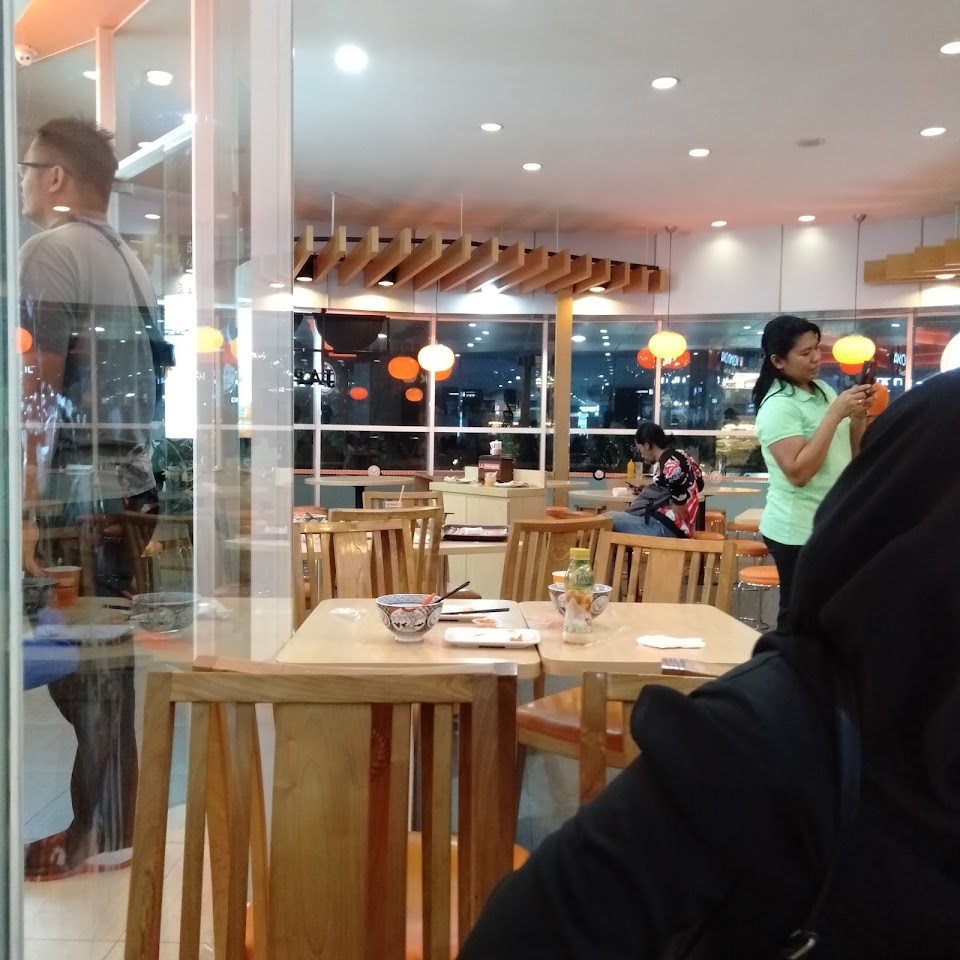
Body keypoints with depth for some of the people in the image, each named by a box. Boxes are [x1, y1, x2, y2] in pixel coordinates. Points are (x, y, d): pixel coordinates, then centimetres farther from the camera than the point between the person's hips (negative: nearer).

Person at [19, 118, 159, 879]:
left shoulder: (50, 252, -7)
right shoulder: (129, 261, 18)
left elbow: (39, 388, -14)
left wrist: (28, 504, -15)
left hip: (81, 491, -8)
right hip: (129, 485, 8)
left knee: (82, 668, -1)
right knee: (108, 663, 12)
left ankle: (98, 836, 9)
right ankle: (109, 821, 22)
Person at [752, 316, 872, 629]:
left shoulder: (823, 389, 9)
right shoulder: (778, 406, -15)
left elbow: (851, 454, 16)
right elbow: (798, 472, -25)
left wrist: (859, 416, -3)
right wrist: (836, 414, -23)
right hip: (799, 532, -8)